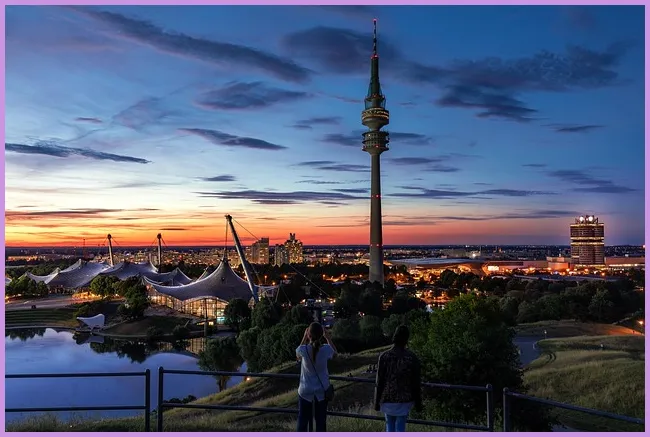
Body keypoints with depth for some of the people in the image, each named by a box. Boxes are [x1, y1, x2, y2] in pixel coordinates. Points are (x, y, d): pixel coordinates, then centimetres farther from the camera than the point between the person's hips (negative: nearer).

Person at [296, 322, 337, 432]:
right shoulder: (326, 349, -17)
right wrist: (327, 336, 6)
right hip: (322, 392, 1)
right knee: (320, 422, 12)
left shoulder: (303, 349, -19)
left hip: (305, 392, -1)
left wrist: (304, 338, 4)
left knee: (303, 422, 12)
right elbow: (334, 353, 9)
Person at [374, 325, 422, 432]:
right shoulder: (412, 358, -9)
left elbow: (379, 382, -6)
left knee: (390, 425, 19)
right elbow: (416, 383, -3)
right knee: (400, 427, 9)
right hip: (404, 400, 0)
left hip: (388, 399, 0)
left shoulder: (384, 357, -10)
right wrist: (418, 403, 8)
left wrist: (376, 401, 4)